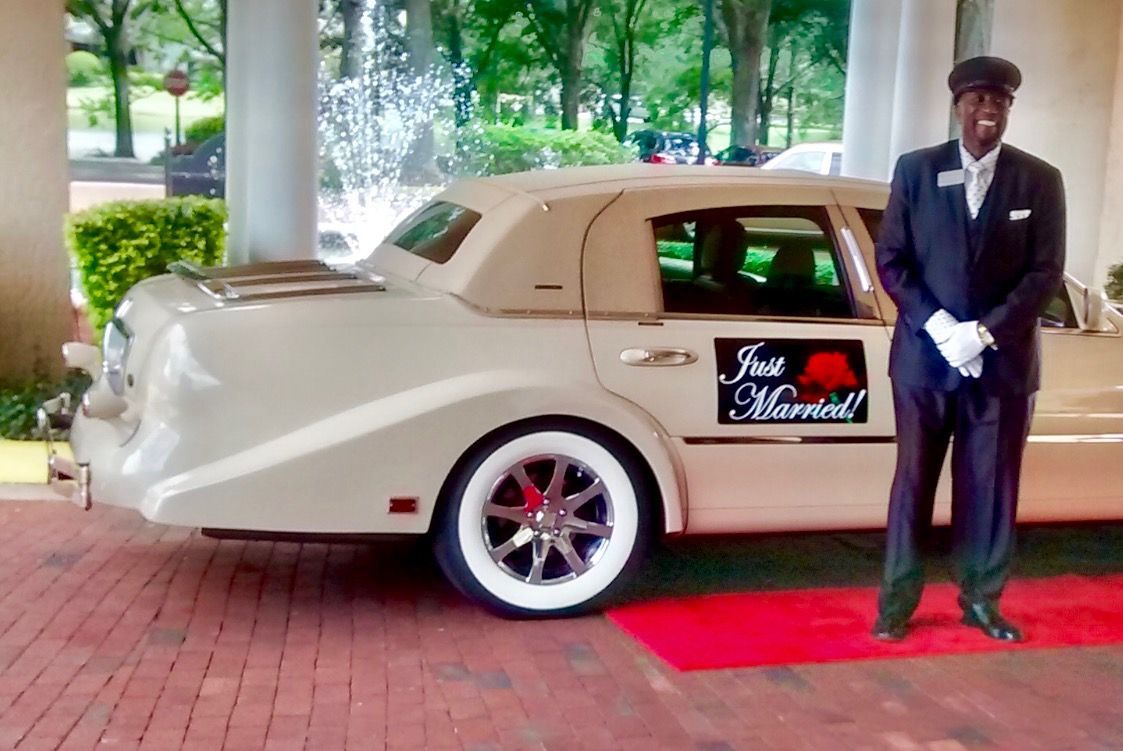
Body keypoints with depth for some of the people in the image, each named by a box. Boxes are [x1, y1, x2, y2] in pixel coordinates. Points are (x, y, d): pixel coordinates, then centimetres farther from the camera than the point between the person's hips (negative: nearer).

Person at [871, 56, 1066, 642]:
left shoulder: (1040, 181, 2)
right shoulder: (916, 170, 2)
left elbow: (1045, 272, -2)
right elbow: (890, 259, 0)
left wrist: (985, 332, -13)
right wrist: (938, 326, -13)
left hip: (1004, 359, 1)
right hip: (924, 354, 0)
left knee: (991, 485, 7)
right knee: (913, 481, 6)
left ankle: (981, 600, 21)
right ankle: (897, 601, 15)